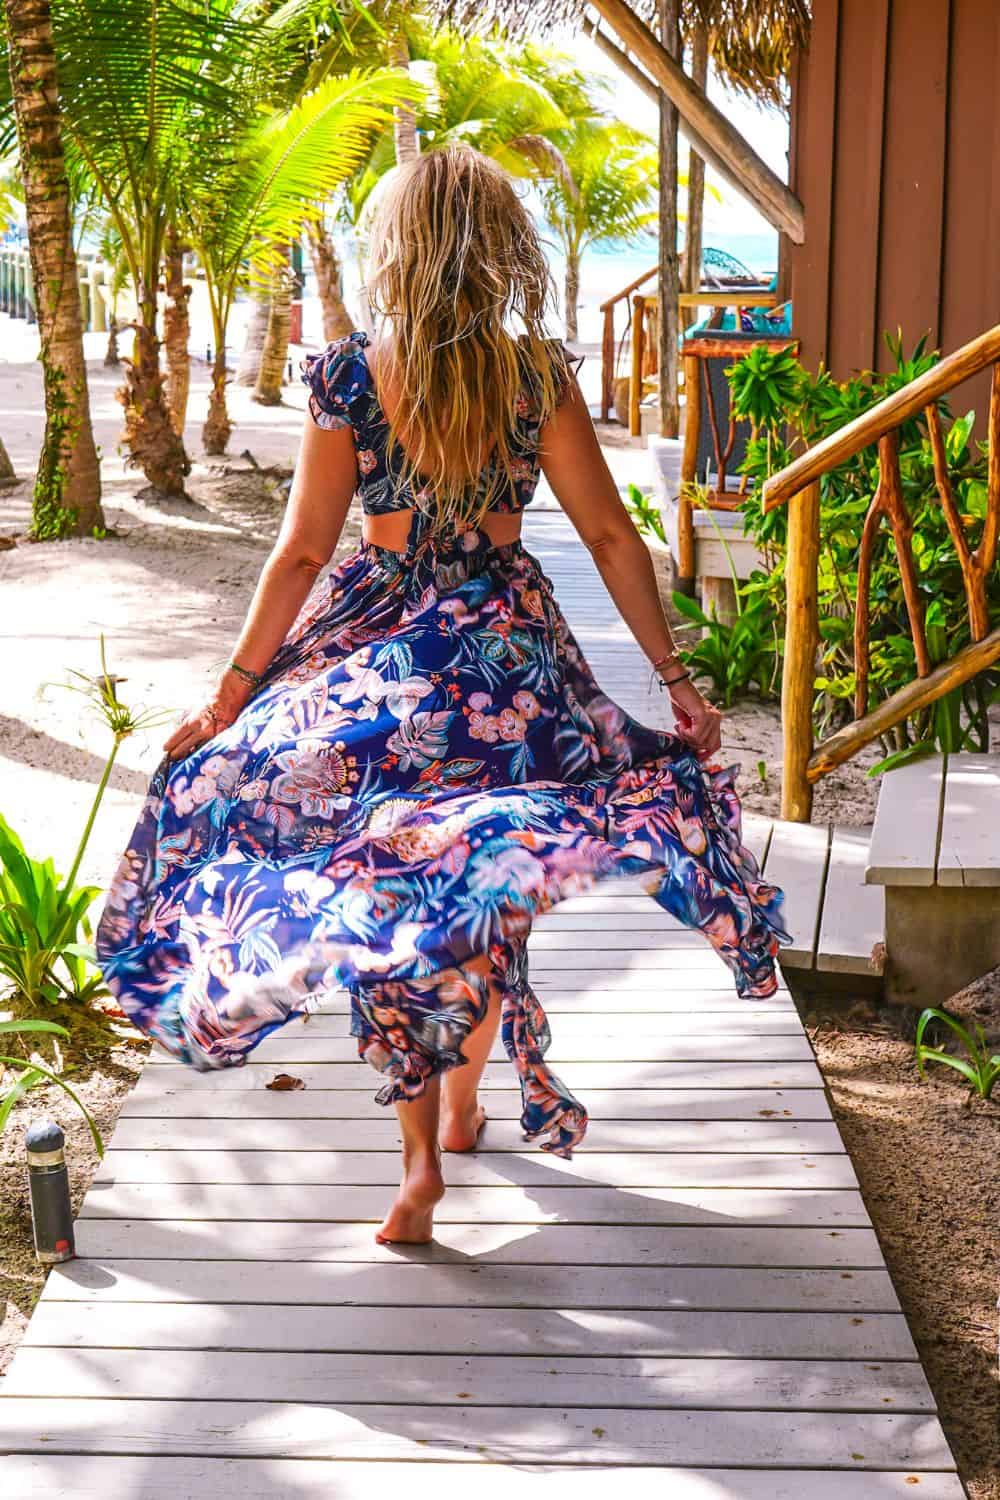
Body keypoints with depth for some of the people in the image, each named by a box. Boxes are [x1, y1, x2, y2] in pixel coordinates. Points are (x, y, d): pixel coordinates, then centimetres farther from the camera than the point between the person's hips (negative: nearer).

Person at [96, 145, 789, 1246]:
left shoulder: (347, 375, -9)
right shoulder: (537, 373, -6)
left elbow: (302, 553, -8)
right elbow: (612, 538, -4)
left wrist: (230, 697, 1)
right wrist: (674, 676, 5)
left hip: (374, 655, -1)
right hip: (509, 652, 2)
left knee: (380, 894, 10)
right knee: (481, 887, 19)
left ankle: (420, 1157, 7)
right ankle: (462, 1105, 35)